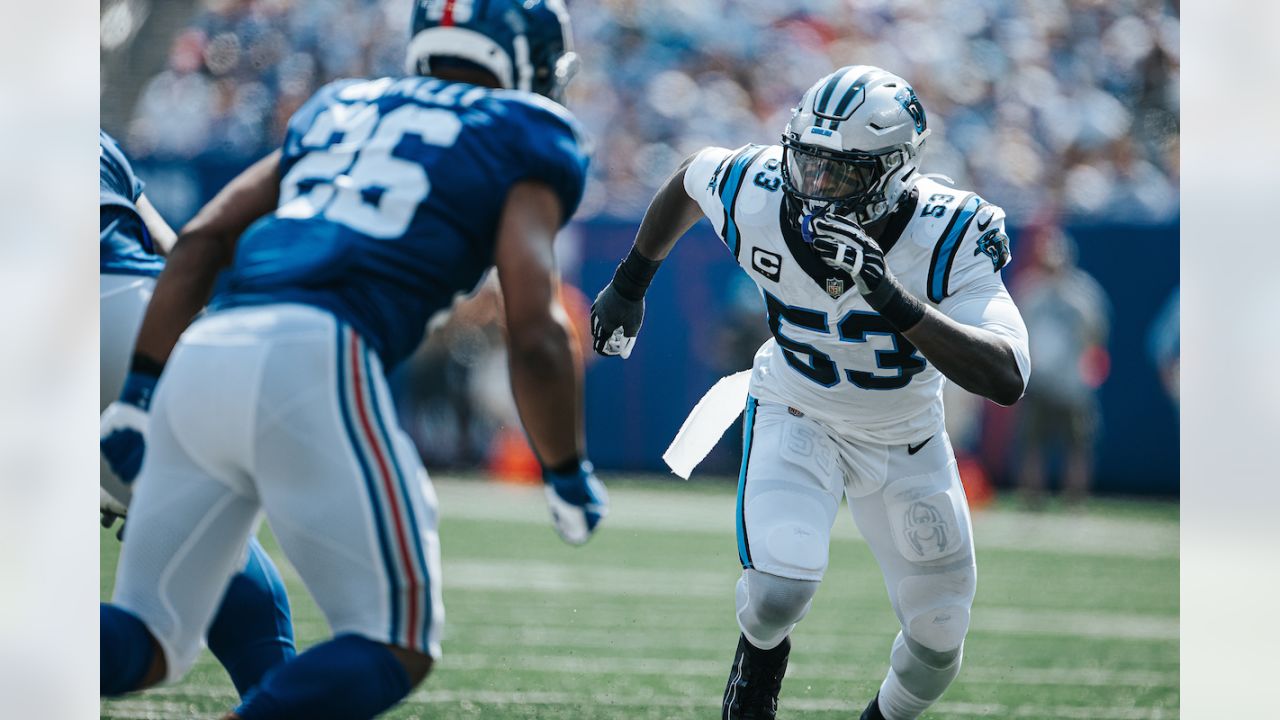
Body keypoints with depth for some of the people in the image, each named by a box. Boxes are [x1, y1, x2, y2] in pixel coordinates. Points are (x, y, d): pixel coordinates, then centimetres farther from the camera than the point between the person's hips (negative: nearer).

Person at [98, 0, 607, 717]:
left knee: (144, 643, 13)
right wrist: (571, 477, 15)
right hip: (314, 362, -6)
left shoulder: (337, 109, 31)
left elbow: (202, 238, 22)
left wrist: (139, 396, 24)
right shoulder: (524, 139, 13)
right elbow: (534, 331, 3)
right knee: (397, 649, 3)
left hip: (198, 360, 6)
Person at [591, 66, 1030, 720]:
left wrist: (892, 299, -52)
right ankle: (760, 650, 12)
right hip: (796, 415, -1)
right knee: (777, 592, -25)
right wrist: (631, 284, 12)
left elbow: (1007, 382, -42)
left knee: (937, 644, 8)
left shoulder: (950, 237, -32)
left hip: (905, 439, 1)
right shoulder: (759, 199, -26)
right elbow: (690, 176, -1)